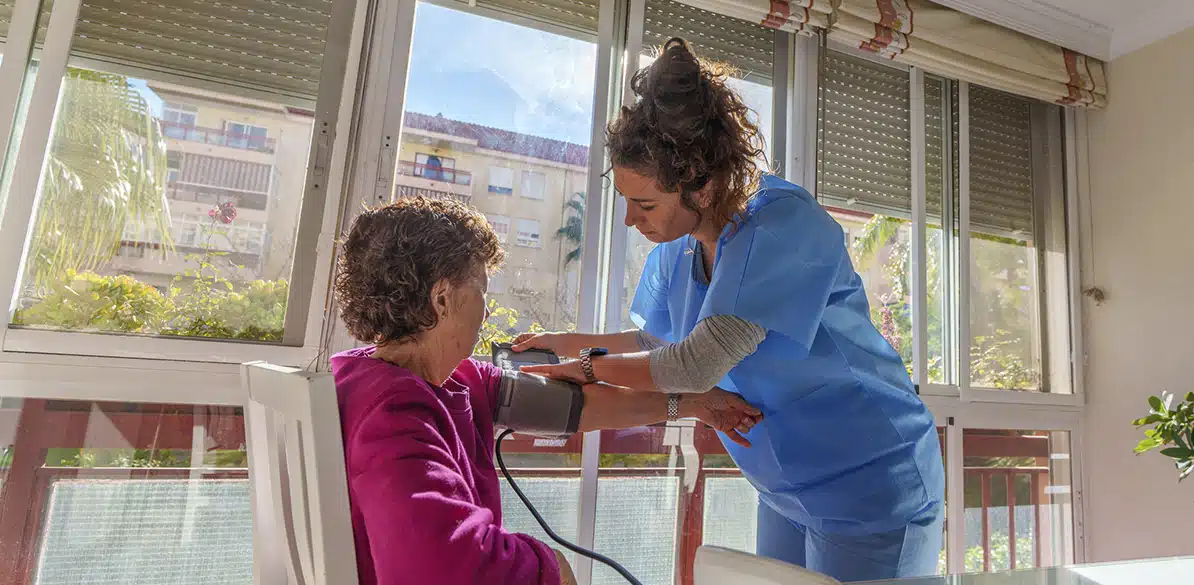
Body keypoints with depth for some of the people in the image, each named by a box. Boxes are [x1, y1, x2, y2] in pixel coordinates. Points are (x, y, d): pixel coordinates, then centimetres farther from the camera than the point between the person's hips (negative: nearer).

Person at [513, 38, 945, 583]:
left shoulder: (784, 226, -28)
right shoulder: (677, 246, -5)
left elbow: (699, 364, -33)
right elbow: (659, 340, 12)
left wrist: (590, 365, -18)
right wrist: (569, 342, 3)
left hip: (873, 490, -7)